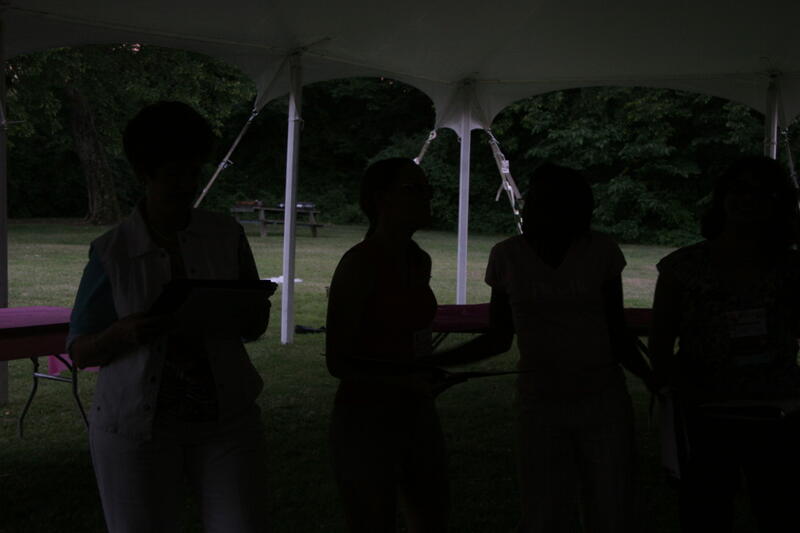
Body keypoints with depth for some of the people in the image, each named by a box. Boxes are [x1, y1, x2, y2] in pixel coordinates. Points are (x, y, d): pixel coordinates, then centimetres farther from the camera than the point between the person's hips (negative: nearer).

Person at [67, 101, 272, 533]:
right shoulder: (111, 253, -5)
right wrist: (123, 332, -22)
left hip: (225, 418, 2)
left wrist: (231, 315, -17)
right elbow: (81, 352, 0)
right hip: (137, 424, -1)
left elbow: (257, 323, 7)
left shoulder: (227, 236, 0)